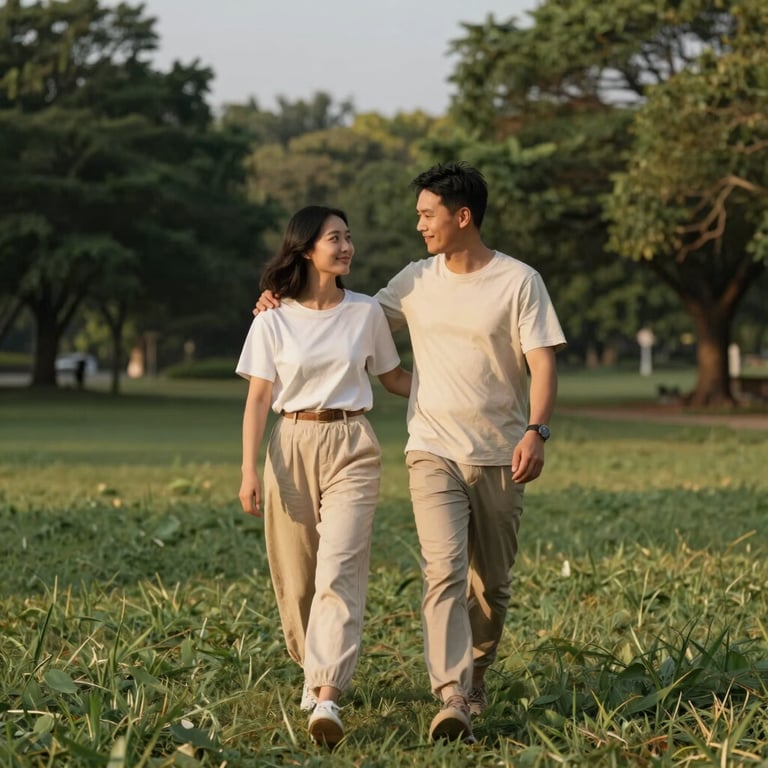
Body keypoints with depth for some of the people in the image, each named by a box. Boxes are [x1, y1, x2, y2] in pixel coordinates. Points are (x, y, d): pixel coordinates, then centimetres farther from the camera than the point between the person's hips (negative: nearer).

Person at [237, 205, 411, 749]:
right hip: (292, 445, 1)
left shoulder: (367, 312, 5)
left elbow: (394, 377, 17)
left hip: (351, 447, 0)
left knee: (339, 571, -13)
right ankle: (314, 670, 31)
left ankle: (327, 698, -22)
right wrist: (249, 470, -6)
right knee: (295, 577, 6)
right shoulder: (274, 320, 1)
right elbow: (258, 399, 1)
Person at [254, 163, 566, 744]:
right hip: (434, 451, 1)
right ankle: (453, 699, -22)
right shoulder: (417, 281, 8)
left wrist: (536, 431, -24)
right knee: (444, 571, -15)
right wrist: (289, 304, 9)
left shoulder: (519, 282, -3)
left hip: (499, 455, -1)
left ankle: (475, 675, 31)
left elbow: (542, 363, -9)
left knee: (493, 583, 9)